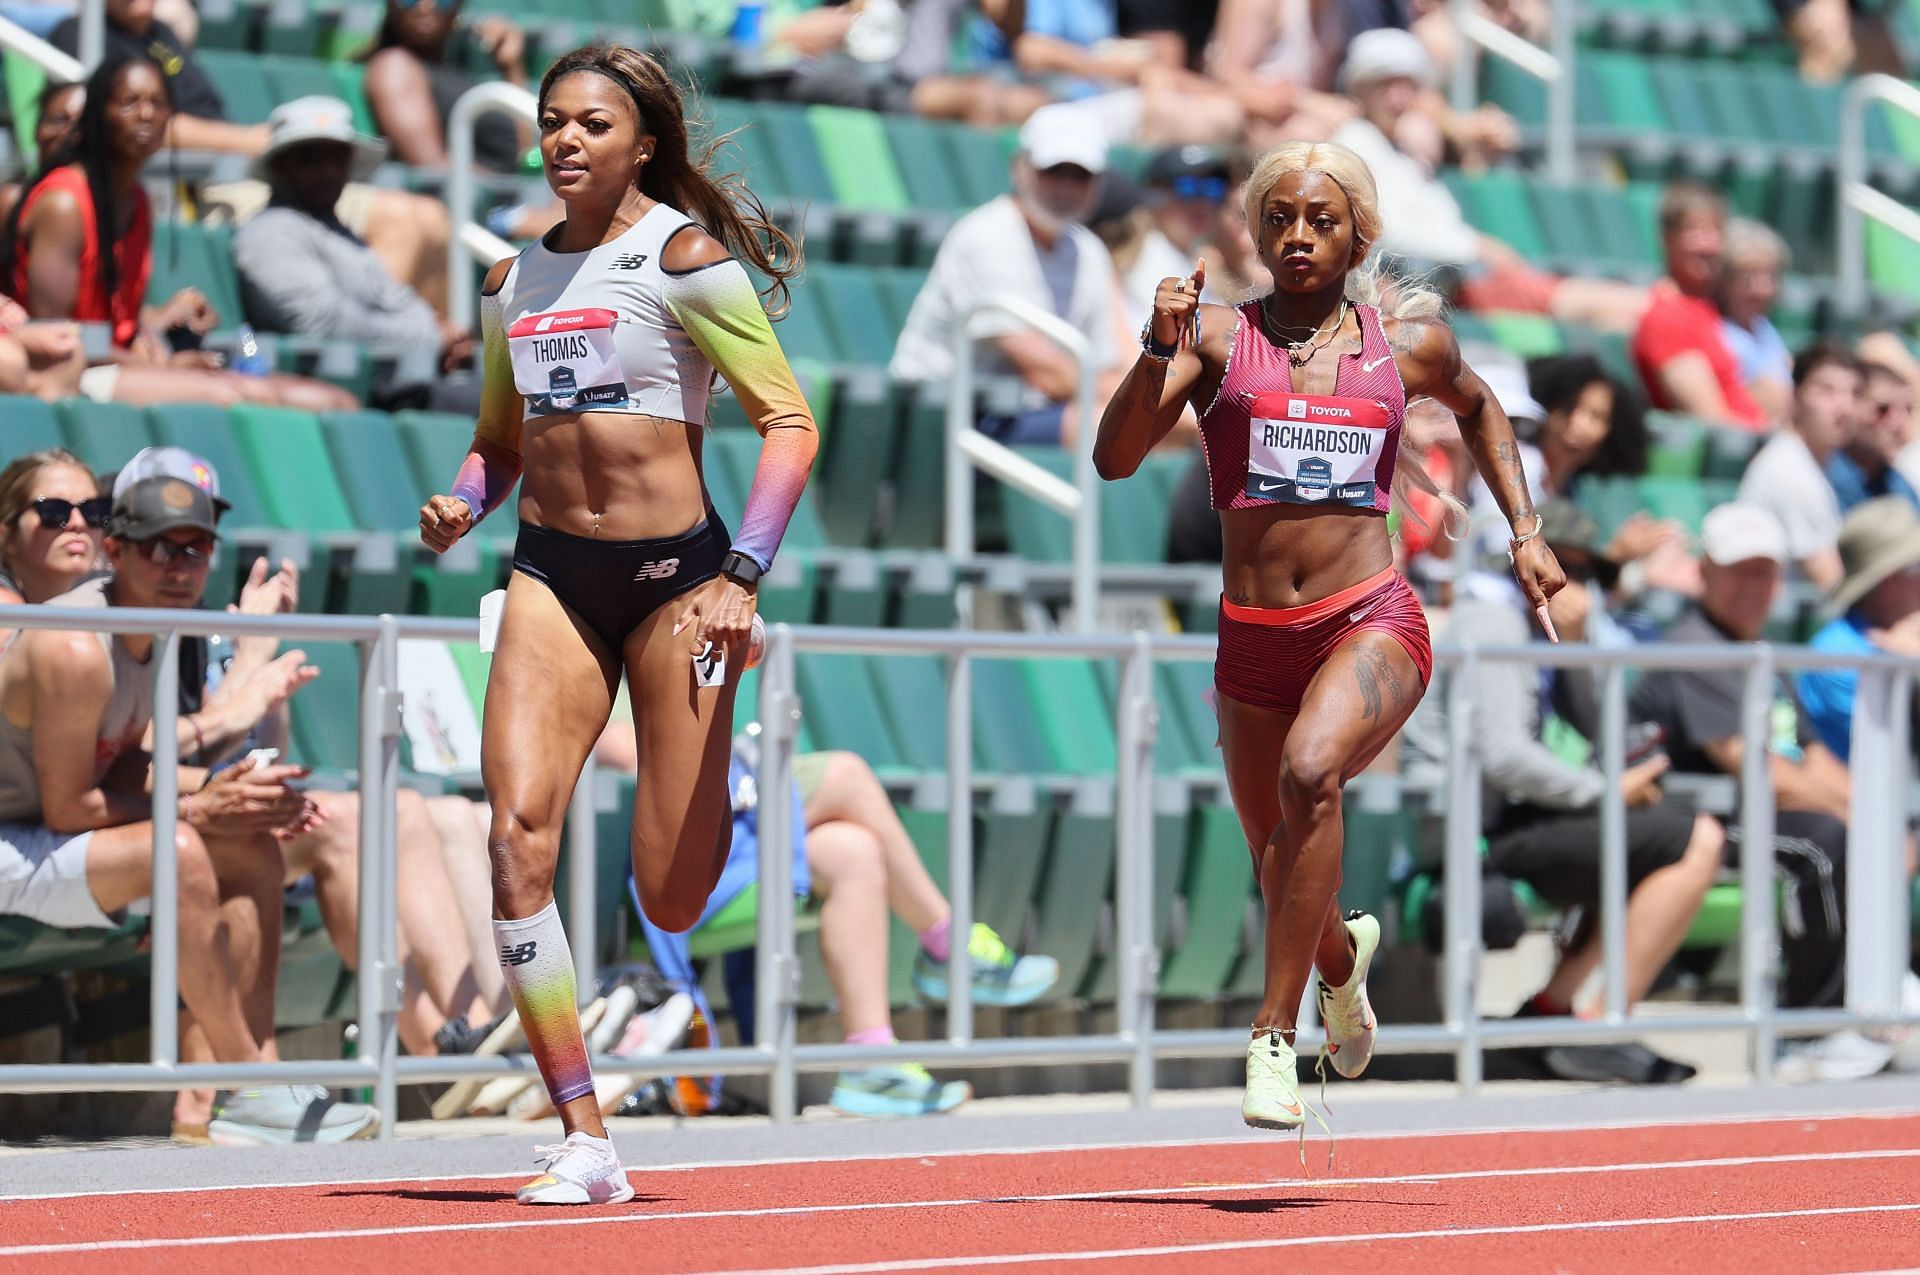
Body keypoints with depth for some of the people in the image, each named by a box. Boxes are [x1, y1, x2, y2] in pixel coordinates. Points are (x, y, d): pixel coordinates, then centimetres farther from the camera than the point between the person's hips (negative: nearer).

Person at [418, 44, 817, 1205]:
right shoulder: (515, 277, 13)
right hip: (552, 572, 5)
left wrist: (743, 577, -18)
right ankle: (585, 1141, -14)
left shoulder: (684, 257, -5)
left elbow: (791, 421, -8)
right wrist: (464, 501, 2)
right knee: (519, 824, -17)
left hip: (673, 571, -4)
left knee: (673, 900, -2)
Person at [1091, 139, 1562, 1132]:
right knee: (1280, 873, 14)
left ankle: (1275, 1037, -27)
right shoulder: (1217, 338, 1)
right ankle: (1343, 952, 54)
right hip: (1253, 639, 2)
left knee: (1310, 772, -33)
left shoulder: (1407, 342, 5)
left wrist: (1525, 532, 20)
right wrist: (1160, 350, -22)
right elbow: (1115, 458, -9)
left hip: (1371, 623, -2)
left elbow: (1478, 412, 27)